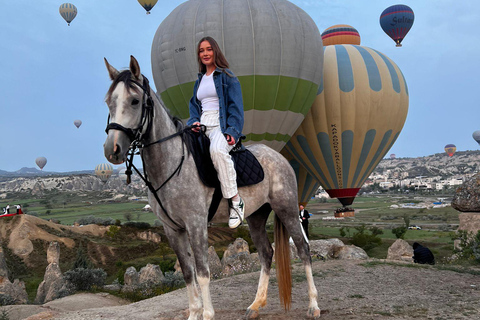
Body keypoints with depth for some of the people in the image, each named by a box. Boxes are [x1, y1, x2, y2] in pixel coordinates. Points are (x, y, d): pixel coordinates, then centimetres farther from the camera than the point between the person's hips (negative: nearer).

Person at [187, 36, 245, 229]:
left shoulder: (227, 77, 4)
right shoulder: (200, 80, 22)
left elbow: (236, 106, -4)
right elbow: (194, 104, 23)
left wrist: (232, 131, -17)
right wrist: (194, 121, 0)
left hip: (221, 125, -7)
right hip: (202, 126, 7)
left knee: (217, 149, -40)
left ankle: (235, 201, -30)